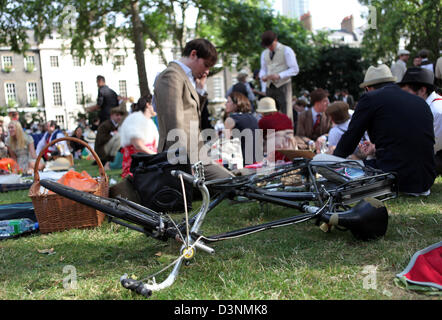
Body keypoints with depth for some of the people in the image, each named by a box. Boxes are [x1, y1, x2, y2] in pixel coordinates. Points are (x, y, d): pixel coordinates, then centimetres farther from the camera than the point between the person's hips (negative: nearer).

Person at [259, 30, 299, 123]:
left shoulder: (286, 50, -1)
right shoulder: (264, 53, 17)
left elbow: (295, 70, -5)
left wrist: (279, 75, -18)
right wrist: (262, 76, -1)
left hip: (283, 86, -5)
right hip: (269, 87, 5)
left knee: (286, 114, -8)